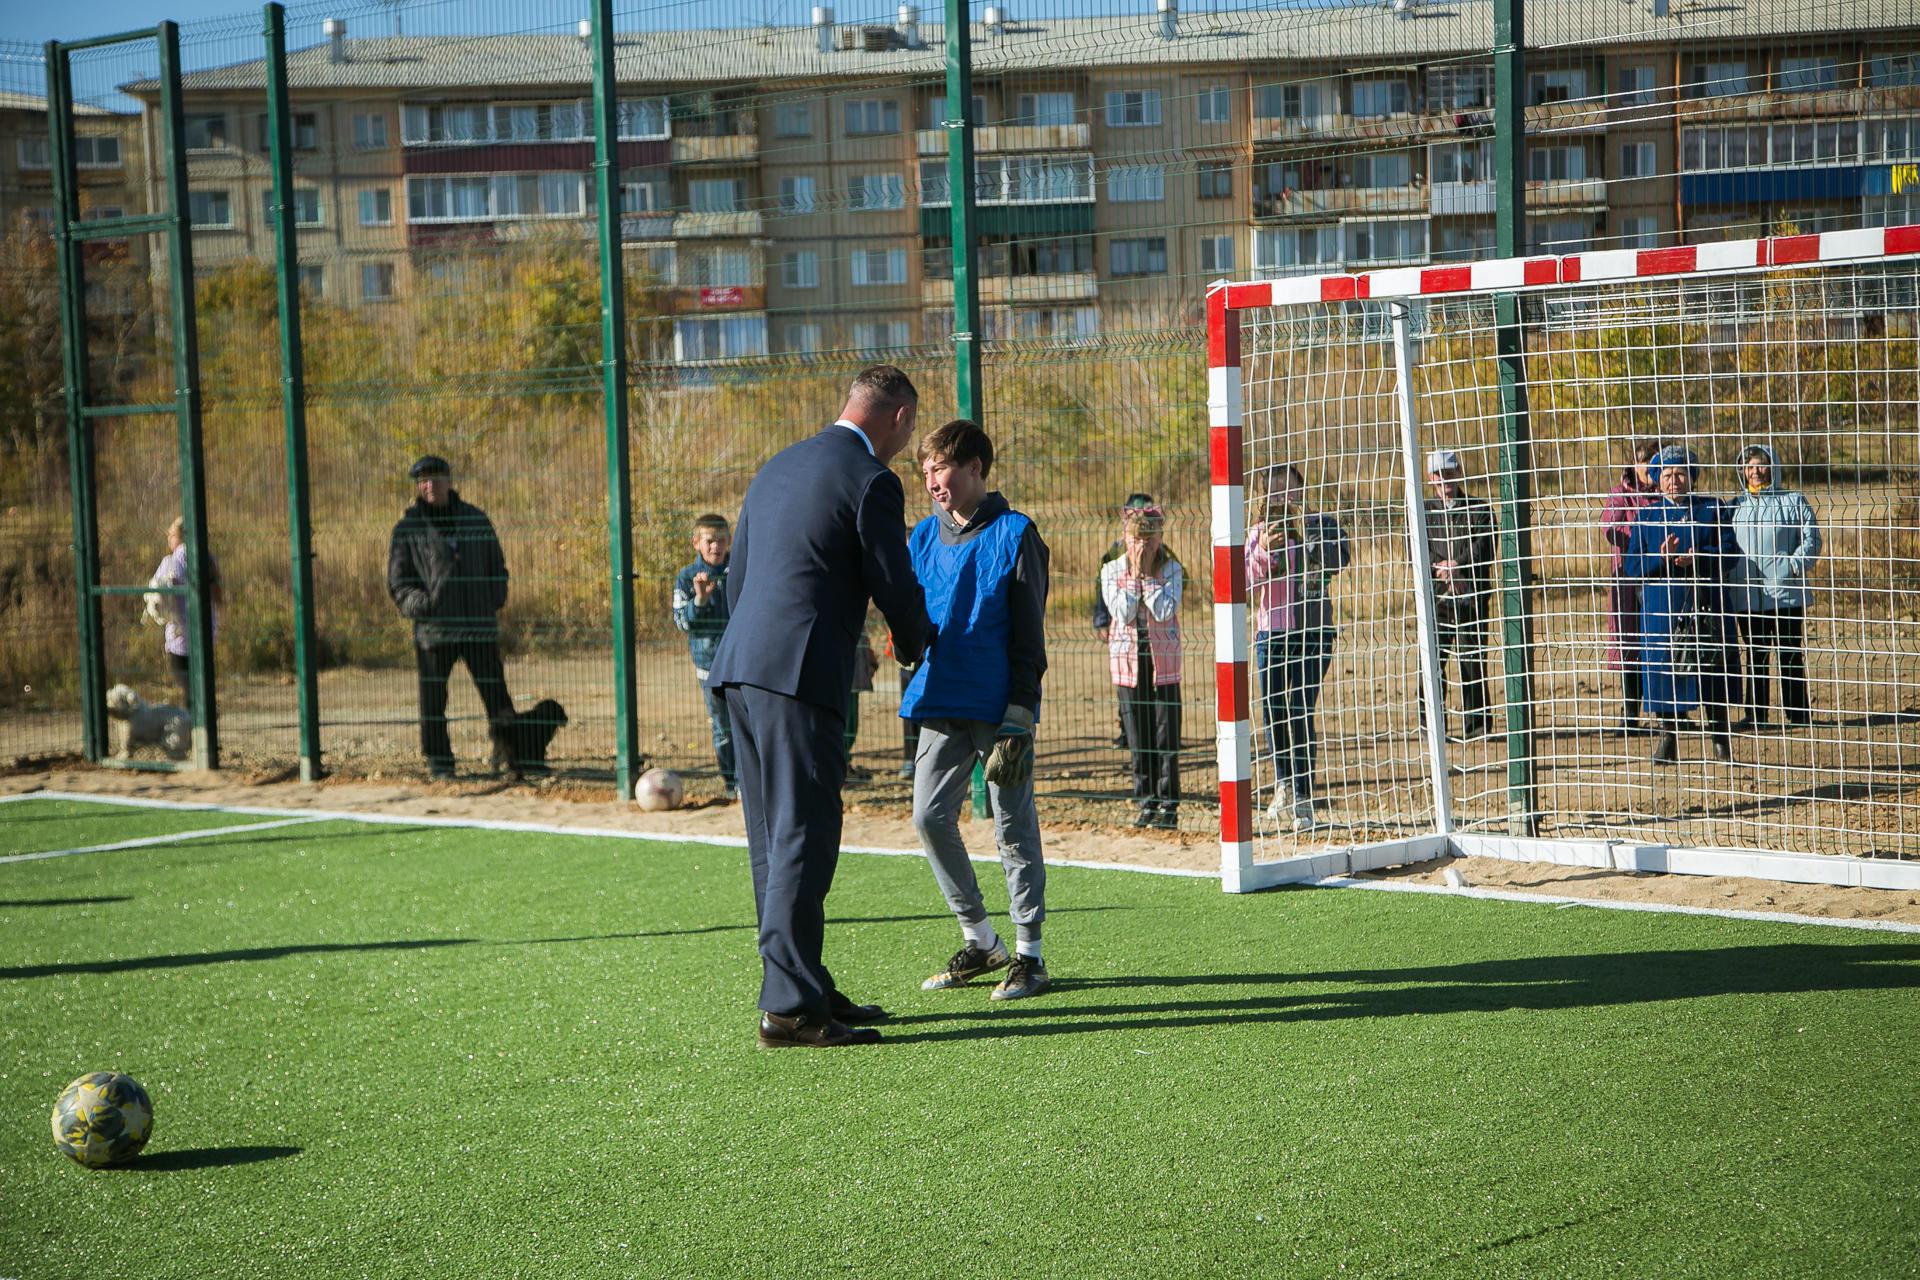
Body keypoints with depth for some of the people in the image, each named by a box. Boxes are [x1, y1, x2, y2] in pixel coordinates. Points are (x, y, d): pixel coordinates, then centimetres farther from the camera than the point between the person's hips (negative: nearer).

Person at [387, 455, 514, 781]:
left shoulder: (475, 519, 13)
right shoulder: (407, 530, 5)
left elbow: (497, 566, 22)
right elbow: (398, 584, 5)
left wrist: (497, 596, 4)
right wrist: (420, 603, -15)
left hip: (480, 625, 2)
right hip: (434, 628, -2)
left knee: (496, 694, 3)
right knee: (433, 699, 0)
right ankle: (440, 763, 12)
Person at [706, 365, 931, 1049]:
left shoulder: (777, 467, 19)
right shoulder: (871, 481, -7)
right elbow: (896, 590, -4)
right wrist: (914, 646, 17)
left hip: (741, 669, 9)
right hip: (802, 679, -9)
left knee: (774, 843, 13)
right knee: (802, 840, -7)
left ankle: (806, 987, 22)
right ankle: (788, 1006, -8)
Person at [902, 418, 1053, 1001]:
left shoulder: (1014, 535, -4)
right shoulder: (925, 537, 12)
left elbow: (1027, 635, -7)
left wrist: (1016, 718, -12)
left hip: (999, 705, -5)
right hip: (942, 703, 6)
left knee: (1013, 827, 0)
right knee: (930, 817, 1)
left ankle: (1028, 952, 9)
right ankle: (980, 941, 17)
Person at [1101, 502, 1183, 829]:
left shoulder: (1170, 569, 0)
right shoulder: (1112, 571, 3)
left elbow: (1165, 611, -14)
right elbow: (1122, 613, -10)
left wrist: (1147, 574, -14)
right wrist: (1134, 574, -13)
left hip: (1163, 661, -2)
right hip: (1127, 661, 2)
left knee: (1166, 737, -3)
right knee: (1138, 738, 5)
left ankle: (1168, 804, 3)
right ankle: (1146, 803, 14)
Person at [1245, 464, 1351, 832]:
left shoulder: (1322, 525, 2)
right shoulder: (1258, 533, 7)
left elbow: (1336, 561, -17)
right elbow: (1246, 584, -1)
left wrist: (1307, 528, -28)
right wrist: (1262, 550, -19)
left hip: (1312, 632, -2)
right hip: (1271, 632, 3)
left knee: (1301, 712, -9)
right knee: (1273, 712, 4)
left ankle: (1303, 798, -3)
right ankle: (1283, 786, 27)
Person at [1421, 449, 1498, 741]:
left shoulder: (1479, 509, 11)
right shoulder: (1424, 512, 14)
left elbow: (1483, 549, -3)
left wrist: (1457, 565, -18)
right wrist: (1444, 569, -16)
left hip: (1472, 596, -1)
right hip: (1435, 596, 1)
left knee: (1473, 659, -4)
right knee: (1433, 659, -7)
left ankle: (1477, 722, 3)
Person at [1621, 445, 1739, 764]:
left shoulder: (1711, 510, 7)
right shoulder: (1646, 516, 10)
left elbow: (1728, 551, -2)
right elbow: (1631, 564, 3)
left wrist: (1696, 558, -19)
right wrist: (1660, 558, -16)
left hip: (1705, 605, -1)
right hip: (1661, 606, 1)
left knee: (1711, 668, 0)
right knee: (1663, 669, 0)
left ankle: (1720, 739, 10)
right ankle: (1667, 740, 11)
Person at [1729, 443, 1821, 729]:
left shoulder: (1793, 502, 4)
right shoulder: (1736, 507, 16)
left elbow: (1811, 540, -1)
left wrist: (1794, 566, -16)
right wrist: (1730, 573, 4)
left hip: (1785, 593, -4)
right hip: (1747, 595, 4)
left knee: (1790, 655, -2)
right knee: (1755, 657, 7)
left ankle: (1798, 714, 4)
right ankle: (1755, 715, 12)